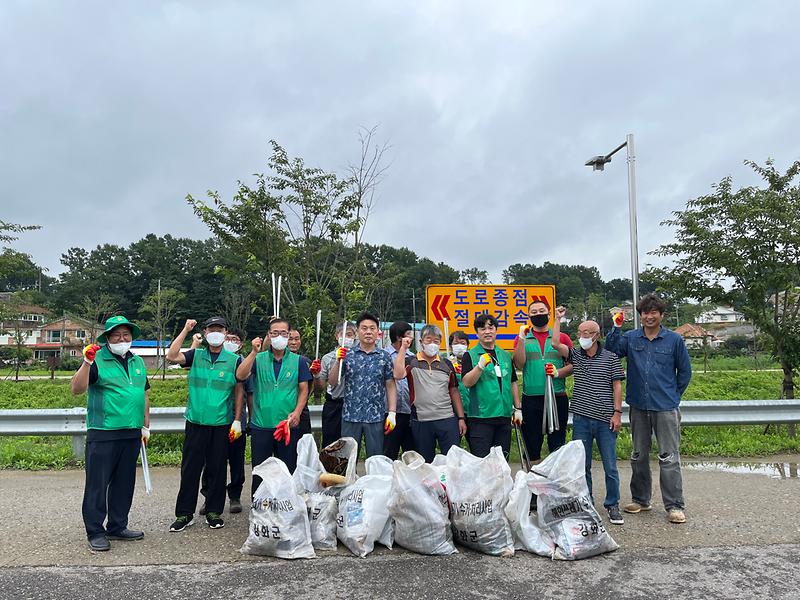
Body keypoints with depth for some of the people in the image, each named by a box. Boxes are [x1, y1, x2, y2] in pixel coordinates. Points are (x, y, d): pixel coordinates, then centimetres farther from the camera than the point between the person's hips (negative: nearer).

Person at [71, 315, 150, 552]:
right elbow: (76, 389, -15)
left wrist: (146, 426, 16)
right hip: (103, 433, -6)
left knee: (124, 483, 14)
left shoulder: (138, 362, 13)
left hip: (131, 434, 6)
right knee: (97, 483, 1)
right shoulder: (98, 360, -5)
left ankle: (117, 527, 27)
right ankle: (95, 532, 14)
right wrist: (87, 363, -28)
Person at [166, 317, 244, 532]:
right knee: (190, 468, 6)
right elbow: (171, 357, -12)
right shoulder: (196, 355, 5)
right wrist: (185, 330, -9)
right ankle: (184, 514, 18)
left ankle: (214, 512, 22)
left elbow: (239, 391, 4)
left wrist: (237, 420, 0)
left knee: (217, 469, 8)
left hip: (222, 424, -1)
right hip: (195, 422, 1)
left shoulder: (234, 360, 2)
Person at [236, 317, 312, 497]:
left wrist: (297, 412, -9)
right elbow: (240, 376, -12)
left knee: (288, 470, 9)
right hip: (261, 425, 0)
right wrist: (254, 352, -18)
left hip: (288, 426, 0)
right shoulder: (258, 359, 4)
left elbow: (304, 390, 4)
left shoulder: (298, 361, 4)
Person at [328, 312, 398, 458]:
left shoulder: (384, 357, 3)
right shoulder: (347, 355, 2)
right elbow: (332, 382, 0)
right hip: (350, 416, 0)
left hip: (376, 417, 0)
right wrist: (338, 361, -15)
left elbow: (390, 386, 3)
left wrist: (392, 413, -4)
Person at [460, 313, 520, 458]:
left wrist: (517, 408, 13)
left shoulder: (505, 355, 14)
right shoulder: (470, 355, -1)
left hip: (504, 415, 5)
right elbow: (466, 383, -12)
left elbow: (513, 383, 19)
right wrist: (480, 366, -26)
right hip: (481, 418, -5)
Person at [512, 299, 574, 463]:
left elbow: (573, 365, 5)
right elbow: (519, 365, -5)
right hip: (531, 399, 0)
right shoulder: (523, 338, 8)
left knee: (558, 445, 5)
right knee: (532, 445, 9)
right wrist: (522, 339, -12)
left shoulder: (562, 338, 8)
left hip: (558, 397, 0)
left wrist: (558, 372, -14)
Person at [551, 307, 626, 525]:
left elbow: (617, 386, 0)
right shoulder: (576, 355, 9)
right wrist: (558, 318, -2)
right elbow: (556, 344, -6)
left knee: (610, 466, 5)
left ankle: (612, 505, 19)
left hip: (605, 420, -2)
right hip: (581, 419, 3)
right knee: (582, 465, 10)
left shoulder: (611, 358, 1)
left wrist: (617, 412, -6)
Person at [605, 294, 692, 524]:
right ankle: (640, 499, 28)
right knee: (639, 456, 13)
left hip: (666, 408, -2)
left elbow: (685, 371, 8)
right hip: (638, 407, 3)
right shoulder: (630, 338, 2)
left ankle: (675, 506, 9)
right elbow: (611, 351, -14)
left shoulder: (674, 340, -1)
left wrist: (673, 395, 7)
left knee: (669, 458, -1)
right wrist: (616, 328, -20)